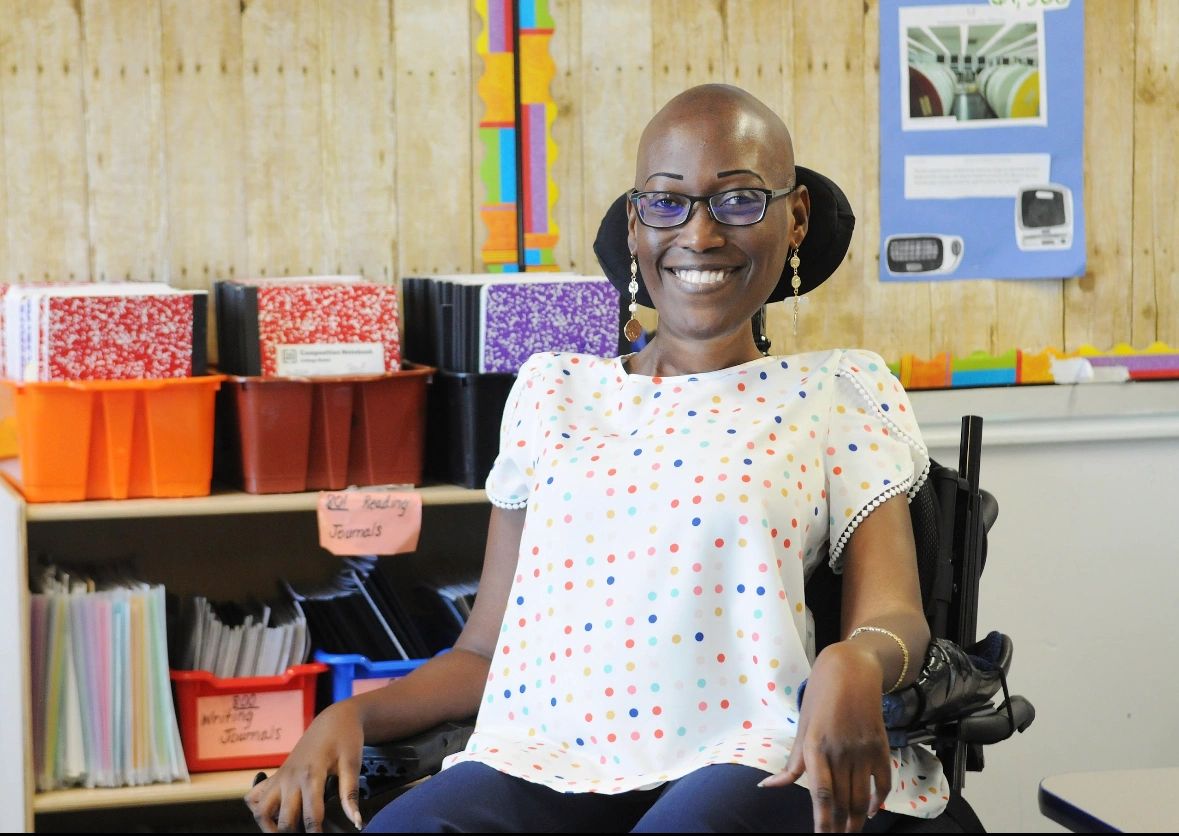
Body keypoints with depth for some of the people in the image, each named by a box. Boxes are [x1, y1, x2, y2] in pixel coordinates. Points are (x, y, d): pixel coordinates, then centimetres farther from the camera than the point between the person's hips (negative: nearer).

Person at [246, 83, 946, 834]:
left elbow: (893, 616, 0)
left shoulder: (839, 395, 13)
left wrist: (856, 665, -25)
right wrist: (352, 715, -1)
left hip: (750, 760, -2)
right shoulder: (551, 394, 21)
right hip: (550, 758, 3)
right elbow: (486, 651, 19)